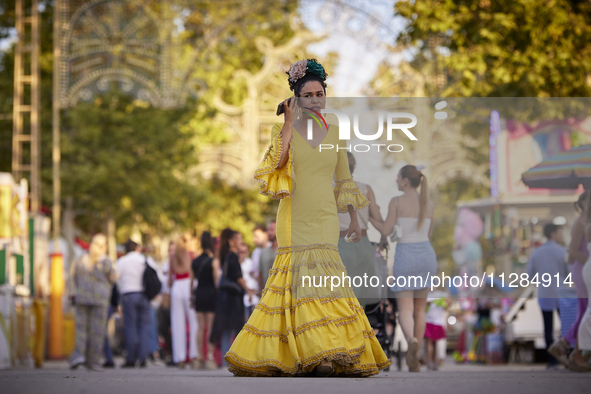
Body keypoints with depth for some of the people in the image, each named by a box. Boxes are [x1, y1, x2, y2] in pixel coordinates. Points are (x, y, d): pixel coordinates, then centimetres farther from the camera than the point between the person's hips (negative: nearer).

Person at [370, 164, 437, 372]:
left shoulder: (396, 201, -8)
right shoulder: (429, 204, 6)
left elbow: (386, 231, -7)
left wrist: (368, 216, 8)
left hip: (405, 256, -4)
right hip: (427, 255, 4)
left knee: (405, 310, -4)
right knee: (419, 309, 16)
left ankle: (412, 341, -38)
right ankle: (414, 359, 15)